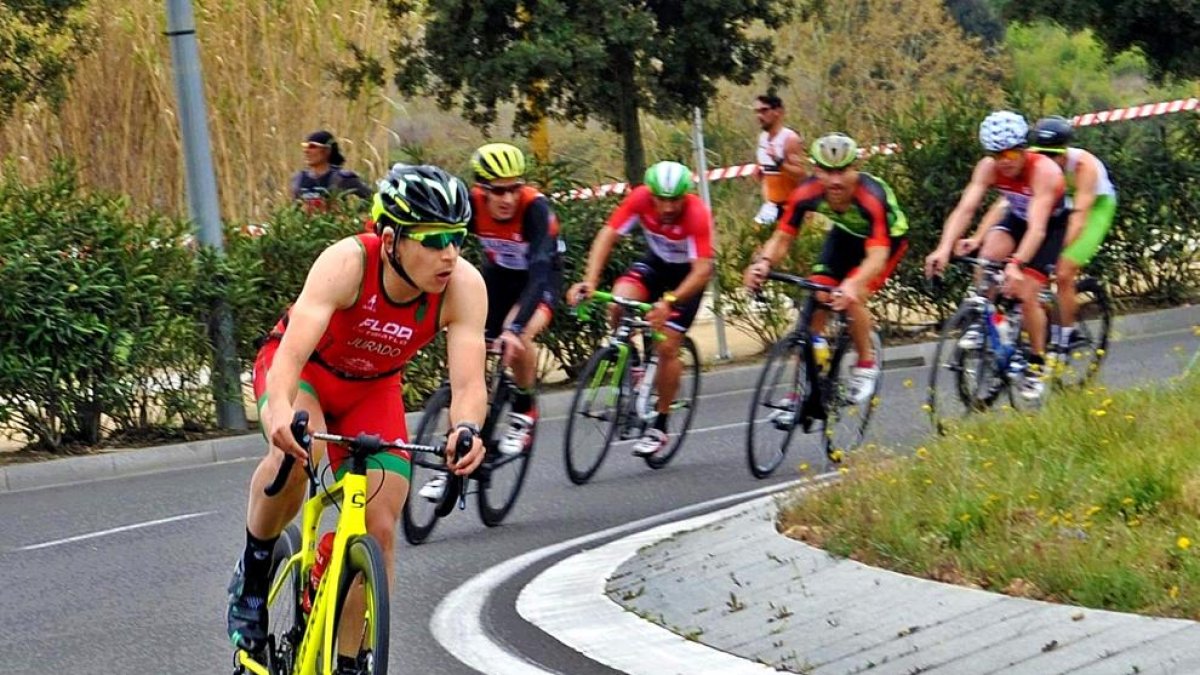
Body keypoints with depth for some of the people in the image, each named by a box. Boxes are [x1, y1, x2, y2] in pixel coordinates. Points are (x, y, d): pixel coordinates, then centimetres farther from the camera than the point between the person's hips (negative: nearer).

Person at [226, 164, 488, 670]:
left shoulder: (463, 286, -28)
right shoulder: (347, 263, -36)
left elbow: (468, 381, -35)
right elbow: (293, 352, -46)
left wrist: (466, 430, -58)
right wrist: (281, 414, -66)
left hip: (373, 390, 3)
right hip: (304, 370, -3)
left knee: (379, 530, -7)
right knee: (296, 453, -36)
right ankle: (253, 572, -10)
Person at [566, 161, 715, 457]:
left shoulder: (697, 214, -34)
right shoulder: (640, 199, -25)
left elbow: (703, 269, -37)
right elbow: (607, 235, -26)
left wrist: (670, 301, -51)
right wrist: (590, 280, -40)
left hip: (687, 272, -3)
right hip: (656, 262, 3)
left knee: (667, 346, -11)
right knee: (619, 302, -27)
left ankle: (659, 427, 2)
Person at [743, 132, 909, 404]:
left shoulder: (871, 196, -41)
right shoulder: (807, 194, -29)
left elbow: (877, 256, -48)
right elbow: (781, 238, -22)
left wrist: (853, 284, -67)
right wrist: (763, 262, -45)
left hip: (887, 238, -4)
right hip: (846, 234, 4)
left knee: (852, 298, -26)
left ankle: (866, 363, 2)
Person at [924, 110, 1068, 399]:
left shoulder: (1044, 170, -37)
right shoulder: (989, 168, -24)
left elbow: (1037, 228, -45)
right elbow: (965, 209, -32)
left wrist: (1017, 264, -59)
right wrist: (944, 249, -47)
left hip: (1052, 225, -4)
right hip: (1017, 217, 4)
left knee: (1026, 294, -14)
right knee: (990, 251, -28)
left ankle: (1037, 365, 5)